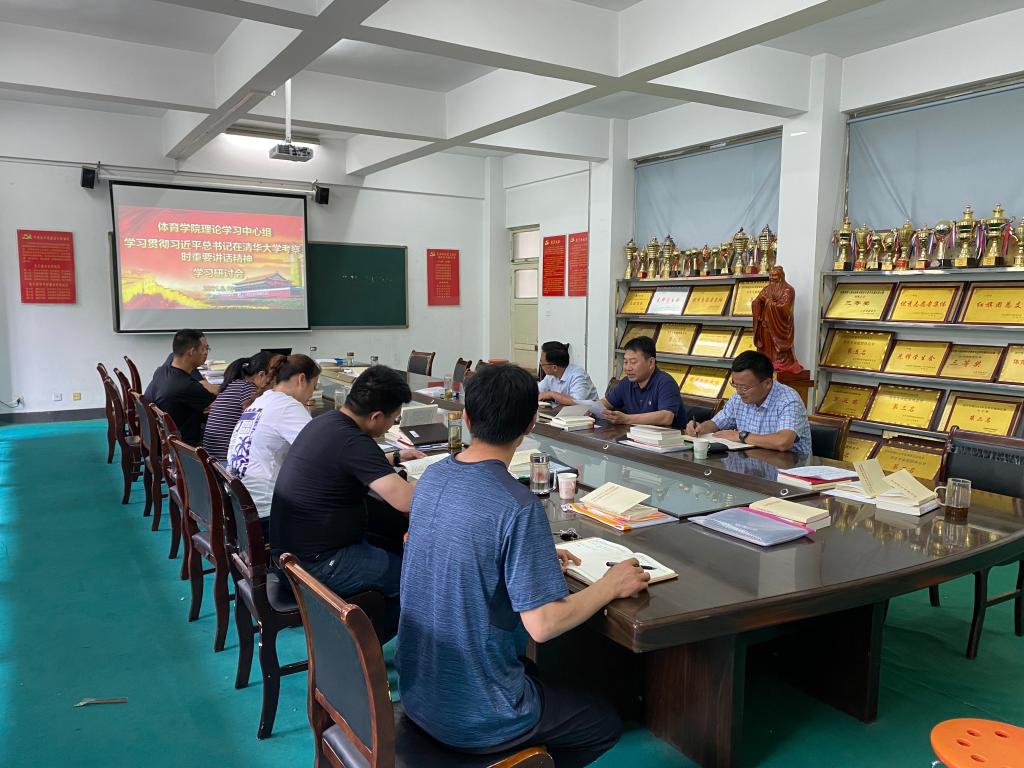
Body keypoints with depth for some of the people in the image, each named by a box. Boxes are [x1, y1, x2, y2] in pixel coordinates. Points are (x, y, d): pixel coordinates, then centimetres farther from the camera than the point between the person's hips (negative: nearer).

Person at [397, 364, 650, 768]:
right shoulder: (519, 507, -27)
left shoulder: (432, 477, -4)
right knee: (606, 724, 17)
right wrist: (610, 586, -10)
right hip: (472, 718, -7)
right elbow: (542, 624, -25)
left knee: (539, 679, 33)